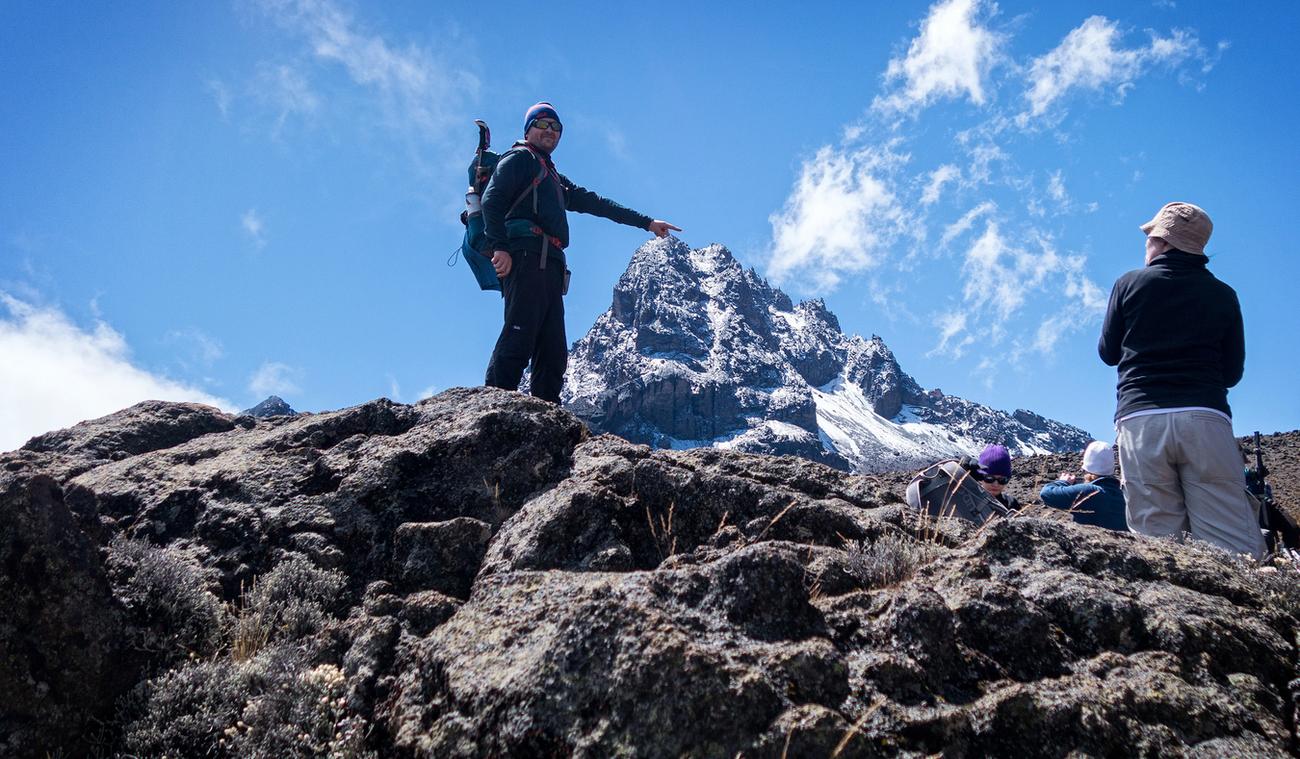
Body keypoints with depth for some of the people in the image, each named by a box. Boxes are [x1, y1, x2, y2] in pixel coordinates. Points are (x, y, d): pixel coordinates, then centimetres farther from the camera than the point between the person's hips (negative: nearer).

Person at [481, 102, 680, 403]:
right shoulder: (520, 158, 9)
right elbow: (492, 200, -5)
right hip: (527, 257, -9)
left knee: (554, 352, 1)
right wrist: (500, 247, -20)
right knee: (519, 338, -22)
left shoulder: (555, 179, 35)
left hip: (550, 266, 9)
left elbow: (595, 203, 36)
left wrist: (647, 222, 34)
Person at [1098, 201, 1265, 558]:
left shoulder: (1130, 283, 8)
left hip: (1140, 419, 0)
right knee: (1237, 551, -6)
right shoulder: (1223, 295, 12)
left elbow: (1108, 352, 16)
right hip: (1206, 418, 0)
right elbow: (1232, 372, 14)